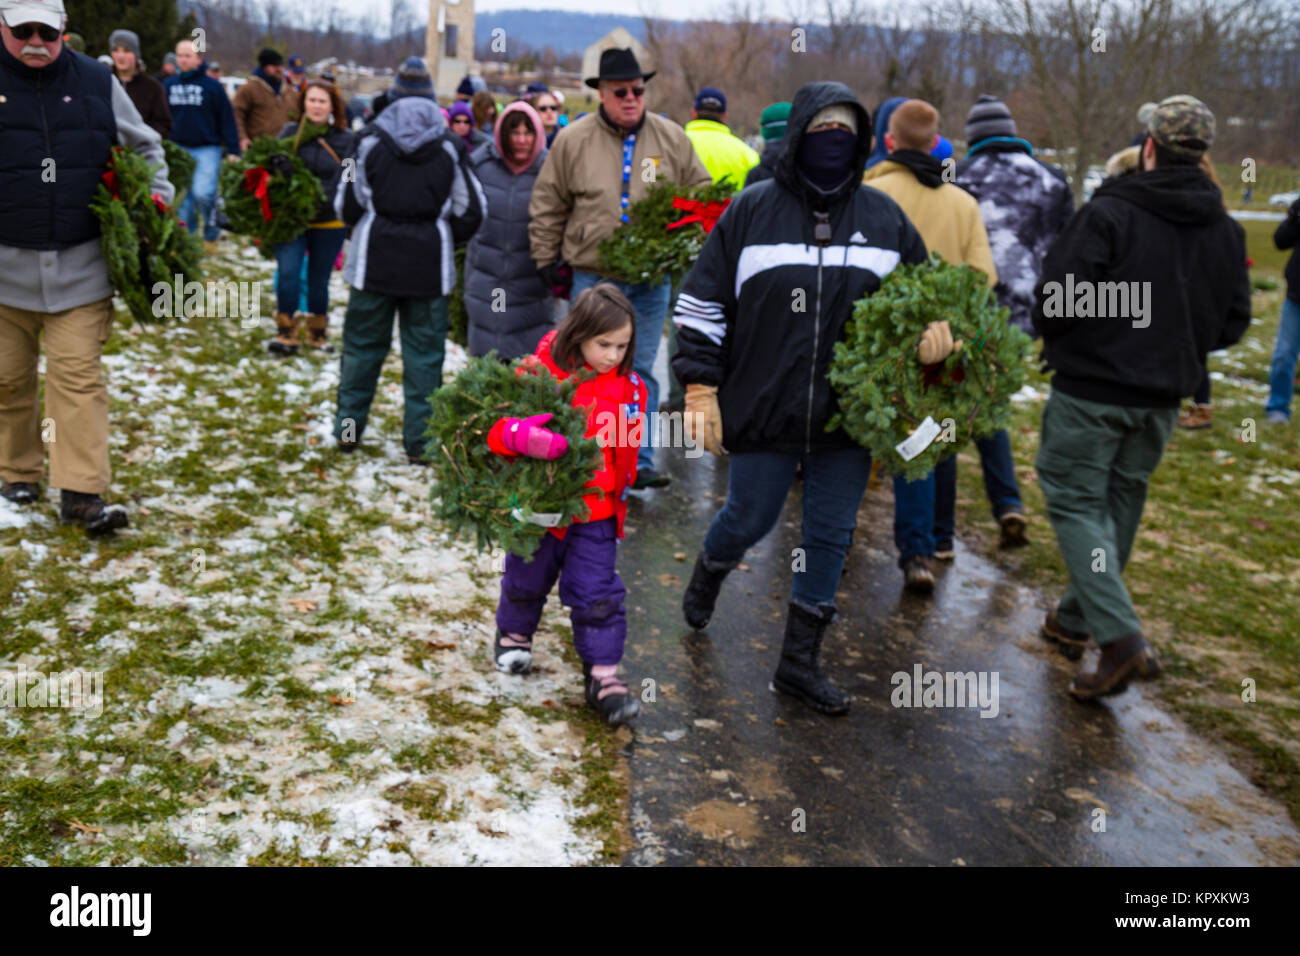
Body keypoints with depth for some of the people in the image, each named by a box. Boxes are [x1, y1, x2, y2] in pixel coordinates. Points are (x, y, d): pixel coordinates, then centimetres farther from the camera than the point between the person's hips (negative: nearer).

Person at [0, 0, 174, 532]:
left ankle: (81, 493, -4)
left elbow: (144, 147, 19)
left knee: (79, 377, -5)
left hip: (80, 266, 0)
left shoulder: (97, 82, 5)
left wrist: (156, 196, 5)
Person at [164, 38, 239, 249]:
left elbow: (227, 120, -1)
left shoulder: (212, 86, 0)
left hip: (207, 149, -4)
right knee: (182, 199, 3)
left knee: (202, 193, -17)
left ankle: (211, 231, 7)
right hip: (178, 150, 4)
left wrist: (233, 151, -6)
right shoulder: (169, 85, 10)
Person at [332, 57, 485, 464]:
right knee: (424, 352, 5)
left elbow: (347, 206, 1)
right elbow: (471, 213, 1)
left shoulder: (371, 141, -2)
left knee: (362, 345, 12)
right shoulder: (448, 147, -1)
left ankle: (348, 429, 18)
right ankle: (420, 441, 6)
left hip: (375, 261, 1)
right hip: (429, 265, 0)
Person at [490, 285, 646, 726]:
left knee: (597, 593, 0)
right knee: (527, 578, 20)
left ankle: (603, 676, 11)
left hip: (595, 512, 1)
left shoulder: (628, 387, -4)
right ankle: (514, 633, 49)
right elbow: (494, 424, -22)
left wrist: (620, 487, 10)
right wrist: (522, 435, -41)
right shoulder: (540, 373, -15)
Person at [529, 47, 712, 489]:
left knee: (641, 370, 7)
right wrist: (546, 258, 6)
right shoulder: (574, 139, 0)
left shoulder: (671, 138, 4)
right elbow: (548, 205, 6)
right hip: (593, 275, -1)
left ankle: (638, 461, 14)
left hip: (653, 278, 1)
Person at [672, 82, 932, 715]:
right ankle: (708, 575, 46)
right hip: (763, 412, -2)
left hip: (848, 416, 3)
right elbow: (702, 302, -1)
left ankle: (799, 661, 23)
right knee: (749, 520, 10)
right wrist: (700, 388, -6)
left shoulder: (884, 217, 5)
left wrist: (932, 327, -6)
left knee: (830, 536, 8)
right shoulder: (752, 210, -2)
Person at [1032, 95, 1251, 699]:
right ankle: (1075, 619, 32)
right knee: (1119, 502, 17)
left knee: (1075, 501, 0)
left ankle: (1121, 639, -12)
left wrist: (1052, 340, 4)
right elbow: (1232, 324, 11)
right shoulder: (1224, 230, 6)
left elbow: (1056, 300, -18)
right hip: (1162, 398, 6)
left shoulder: (1108, 213, -15)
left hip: (1090, 388, -6)